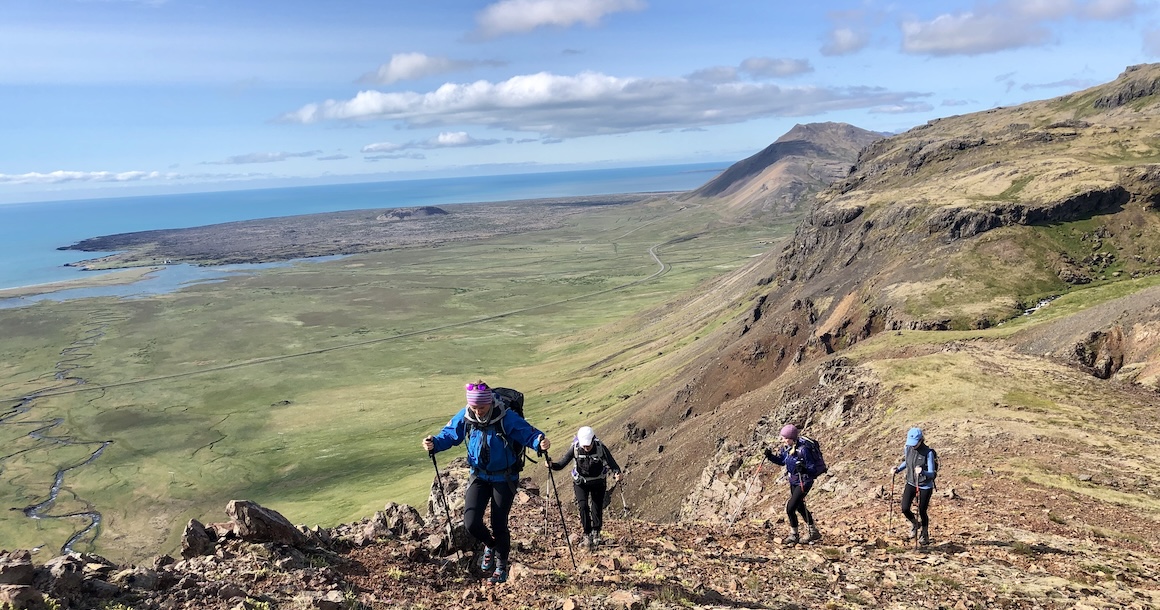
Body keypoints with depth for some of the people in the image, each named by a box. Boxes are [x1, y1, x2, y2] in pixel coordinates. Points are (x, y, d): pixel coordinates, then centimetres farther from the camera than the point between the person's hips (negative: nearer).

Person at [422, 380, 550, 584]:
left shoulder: (507, 418, -23)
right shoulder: (465, 417, -13)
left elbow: (528, 433, -21)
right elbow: (449, 434, -2)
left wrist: (539, 442, -43)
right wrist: (434, 443, -22)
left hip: (504, 478, -3)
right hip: (479, 476, 3)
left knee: (499, 525, 2)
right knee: (471, 523, -6)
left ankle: (501, 567, 26)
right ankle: (490, 545, 29)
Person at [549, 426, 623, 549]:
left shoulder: (601, 448, -24)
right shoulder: (575, 448, -21)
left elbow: (612, 463, -27)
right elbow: (562, 463, -22)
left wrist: (616, 473, -48)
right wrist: (552, 465, -42)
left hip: (598, 482, 0)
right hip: (580, 482, 0)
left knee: (597, 507, 2)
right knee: (583, 506, -15)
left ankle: (596, 533, 26)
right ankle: (587, 534, -2)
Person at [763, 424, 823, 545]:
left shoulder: (803, 449, -28)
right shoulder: (786, 447, -6)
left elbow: (813, 469, -23)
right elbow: (781, 461, 11)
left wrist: (804, 469, -43)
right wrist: (770, 456, -6)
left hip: (804, 482, -9)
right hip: (793, 481, 9)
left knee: (790, 508, -10)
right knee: (800, 507, 22)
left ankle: (794, 536, 11)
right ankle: (814, 533, 40)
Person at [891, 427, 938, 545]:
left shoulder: (928, 453, -23)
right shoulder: (908, 448, -7)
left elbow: (932, 474, -24)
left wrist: (922, 472, -45)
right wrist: (897, 469, -1)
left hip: (925, 486, -4)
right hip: (911, 483, 4)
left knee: (922, 512, 7)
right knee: (905, 509, -8)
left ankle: (925, 535, 35)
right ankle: (915, 524, 26)